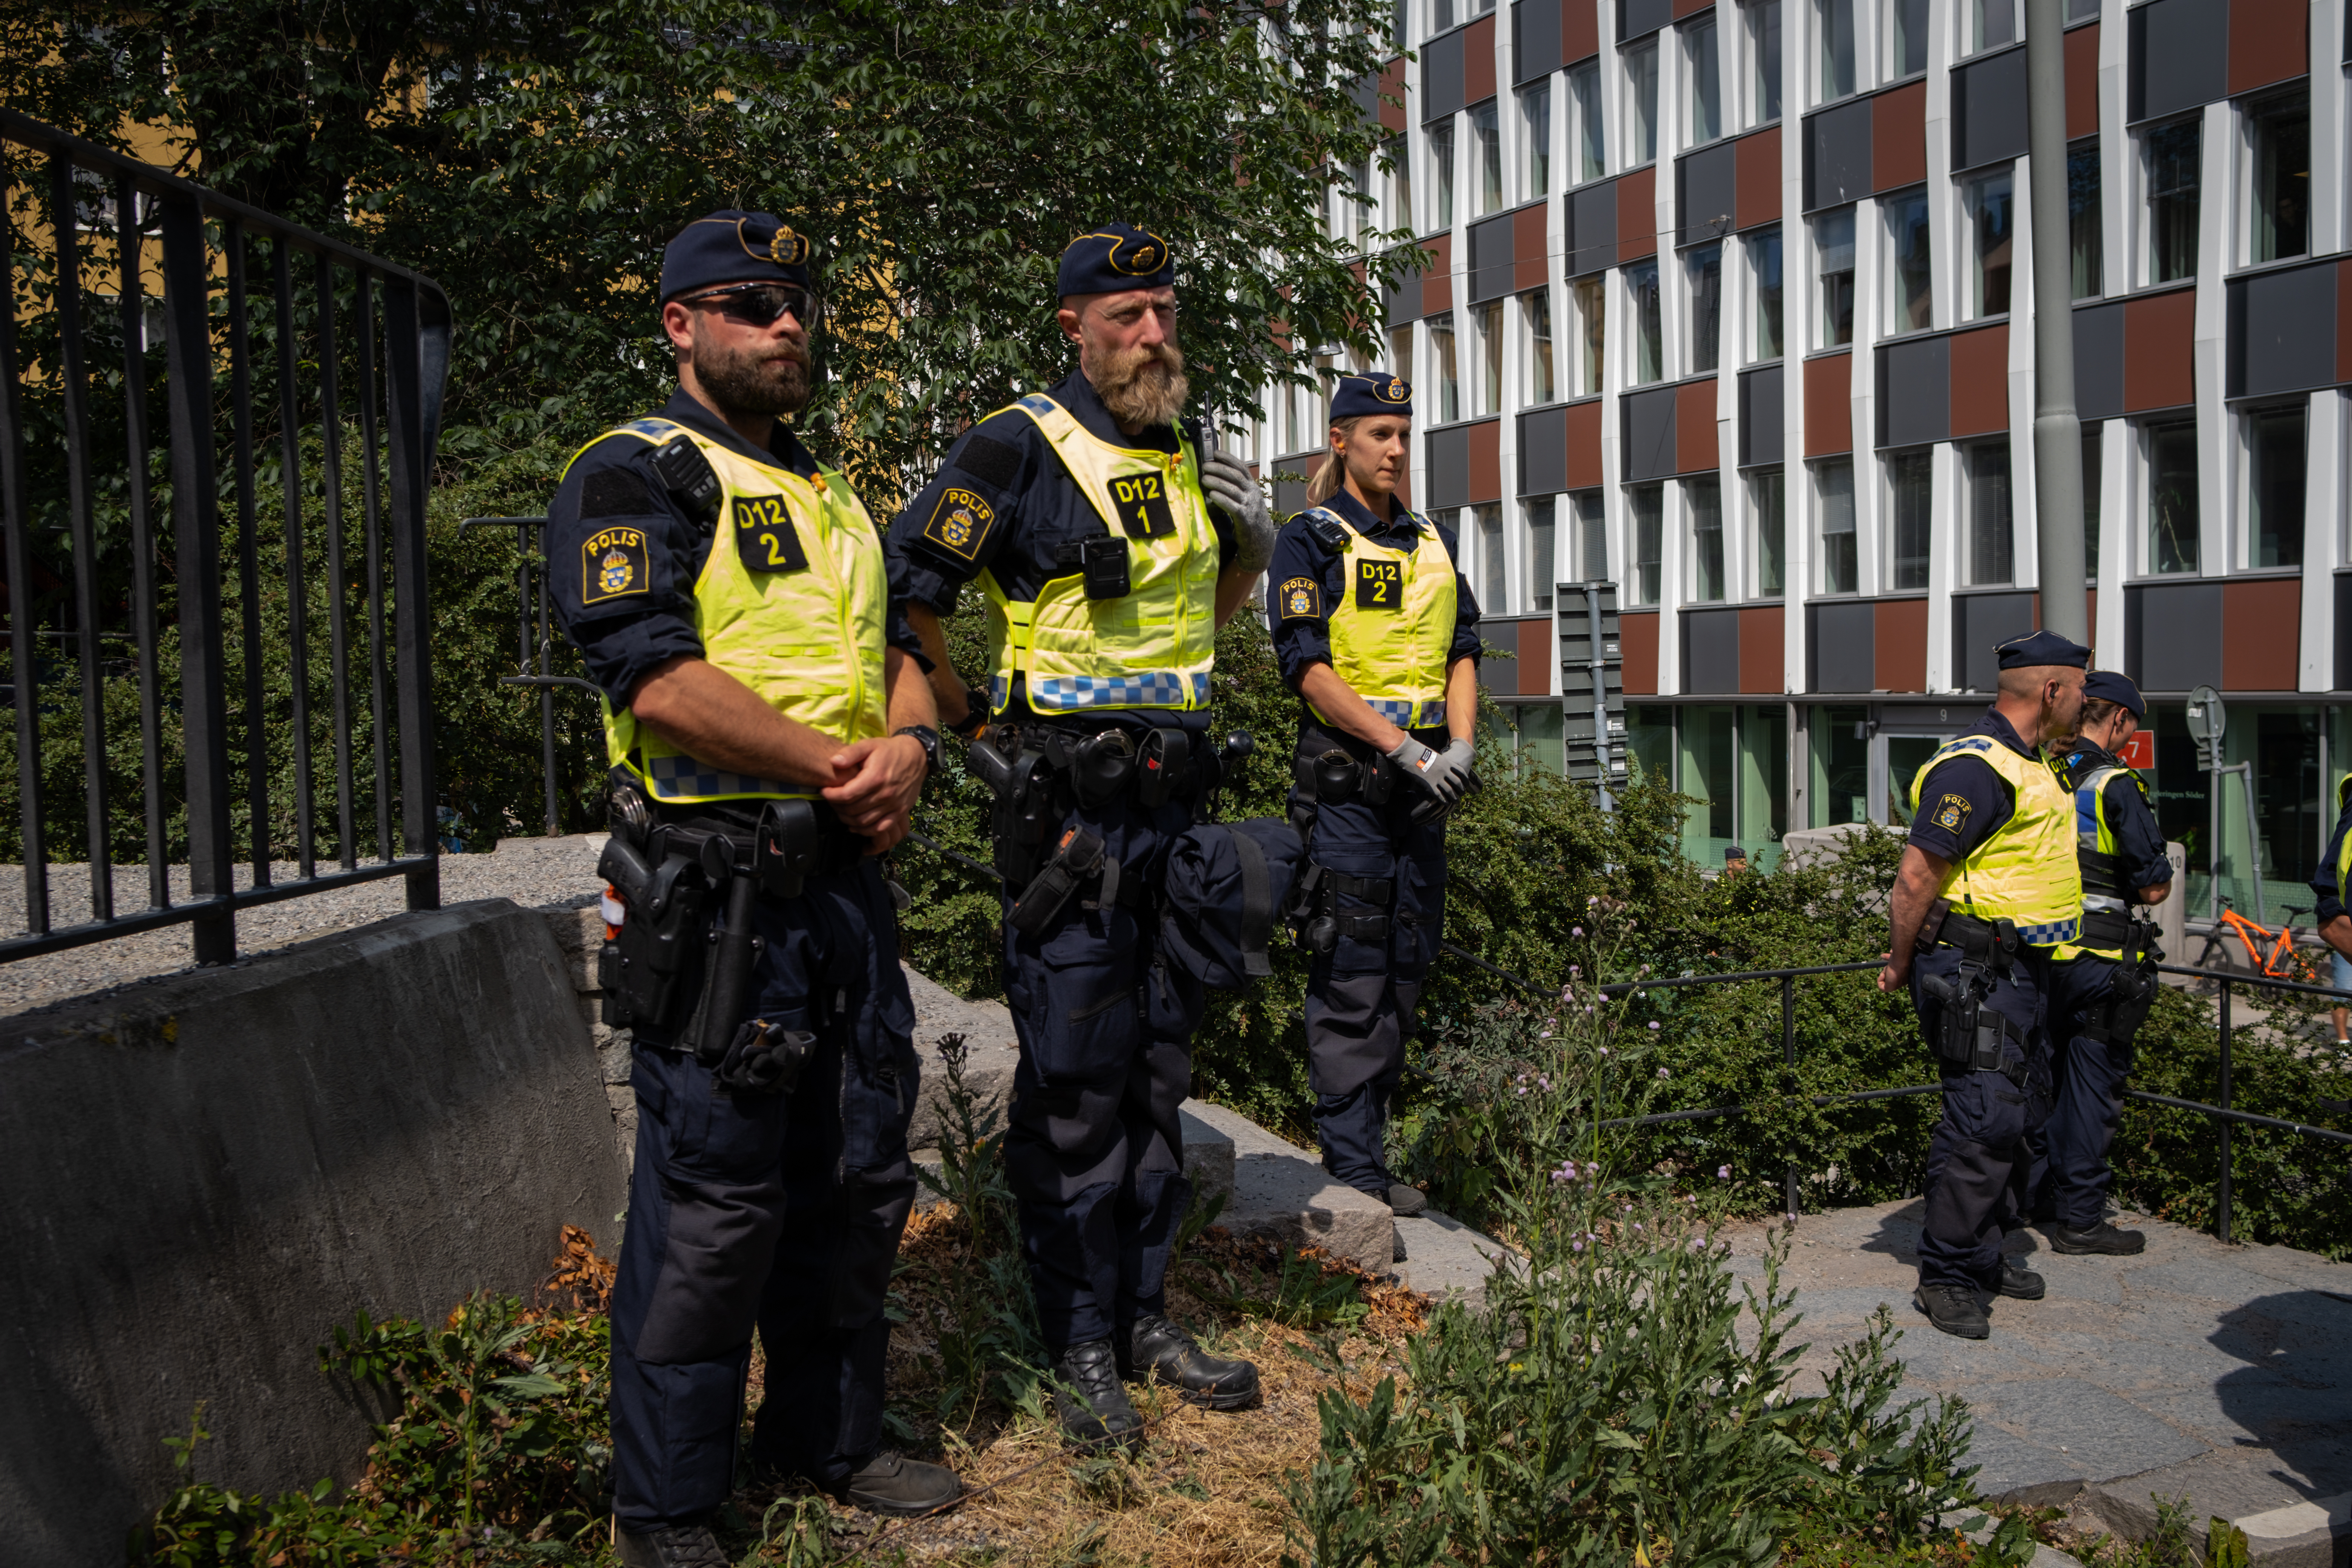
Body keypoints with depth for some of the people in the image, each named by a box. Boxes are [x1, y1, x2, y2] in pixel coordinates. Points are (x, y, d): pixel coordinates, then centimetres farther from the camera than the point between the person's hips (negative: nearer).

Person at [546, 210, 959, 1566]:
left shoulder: (832, 497, 21)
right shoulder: (636, 476, -5)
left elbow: (898, 645, 18)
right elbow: (658, 679, -18)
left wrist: (907, 744, -5)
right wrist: (836, 773, -14)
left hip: (850, 875, 8)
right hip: (715, 884, -8)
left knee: (860, 1177, 15)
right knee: (712, 1205, -1)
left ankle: (831, 1436, 33)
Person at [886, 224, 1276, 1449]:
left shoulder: (1192, 455, 13)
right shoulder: (1018, 450, -9)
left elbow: (1229, 577, 33)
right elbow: (900, 592, -11)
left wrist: (1253, 540, 13)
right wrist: (967, 717, -6)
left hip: (1175, 790, 7)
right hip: (1066, 800, -7)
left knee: (1159, 1064, 13)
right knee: (1073, 1080, -2)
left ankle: (1144, 1314, 25)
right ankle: (1081, 1349, 11)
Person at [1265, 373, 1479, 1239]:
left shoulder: (1434, 543, 17)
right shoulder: (1309, 540, -2)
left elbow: (1461, 652, 15)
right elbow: (1309, 667, -11)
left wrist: (1459, 745, -3)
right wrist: (1403, 748, -16)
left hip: (1425, 776, 6)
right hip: (1344, 775, -6)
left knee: (1406, 967, 9)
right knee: (1352, 972, -5)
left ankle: (1371, 1144, 19)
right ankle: (1353, 1167, 1)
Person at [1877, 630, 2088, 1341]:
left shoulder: (2026, 764, 16)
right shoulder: (1975, 768, -19)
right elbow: (1918, 874, -21)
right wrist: (1901, 963, -12)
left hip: (2020, 969, 10)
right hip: (1976, 971, -10)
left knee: (2021, 1114, 15)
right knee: (1985, 1120, -10)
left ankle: (1981, 1255, 27)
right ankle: (1944, 1277, -2)